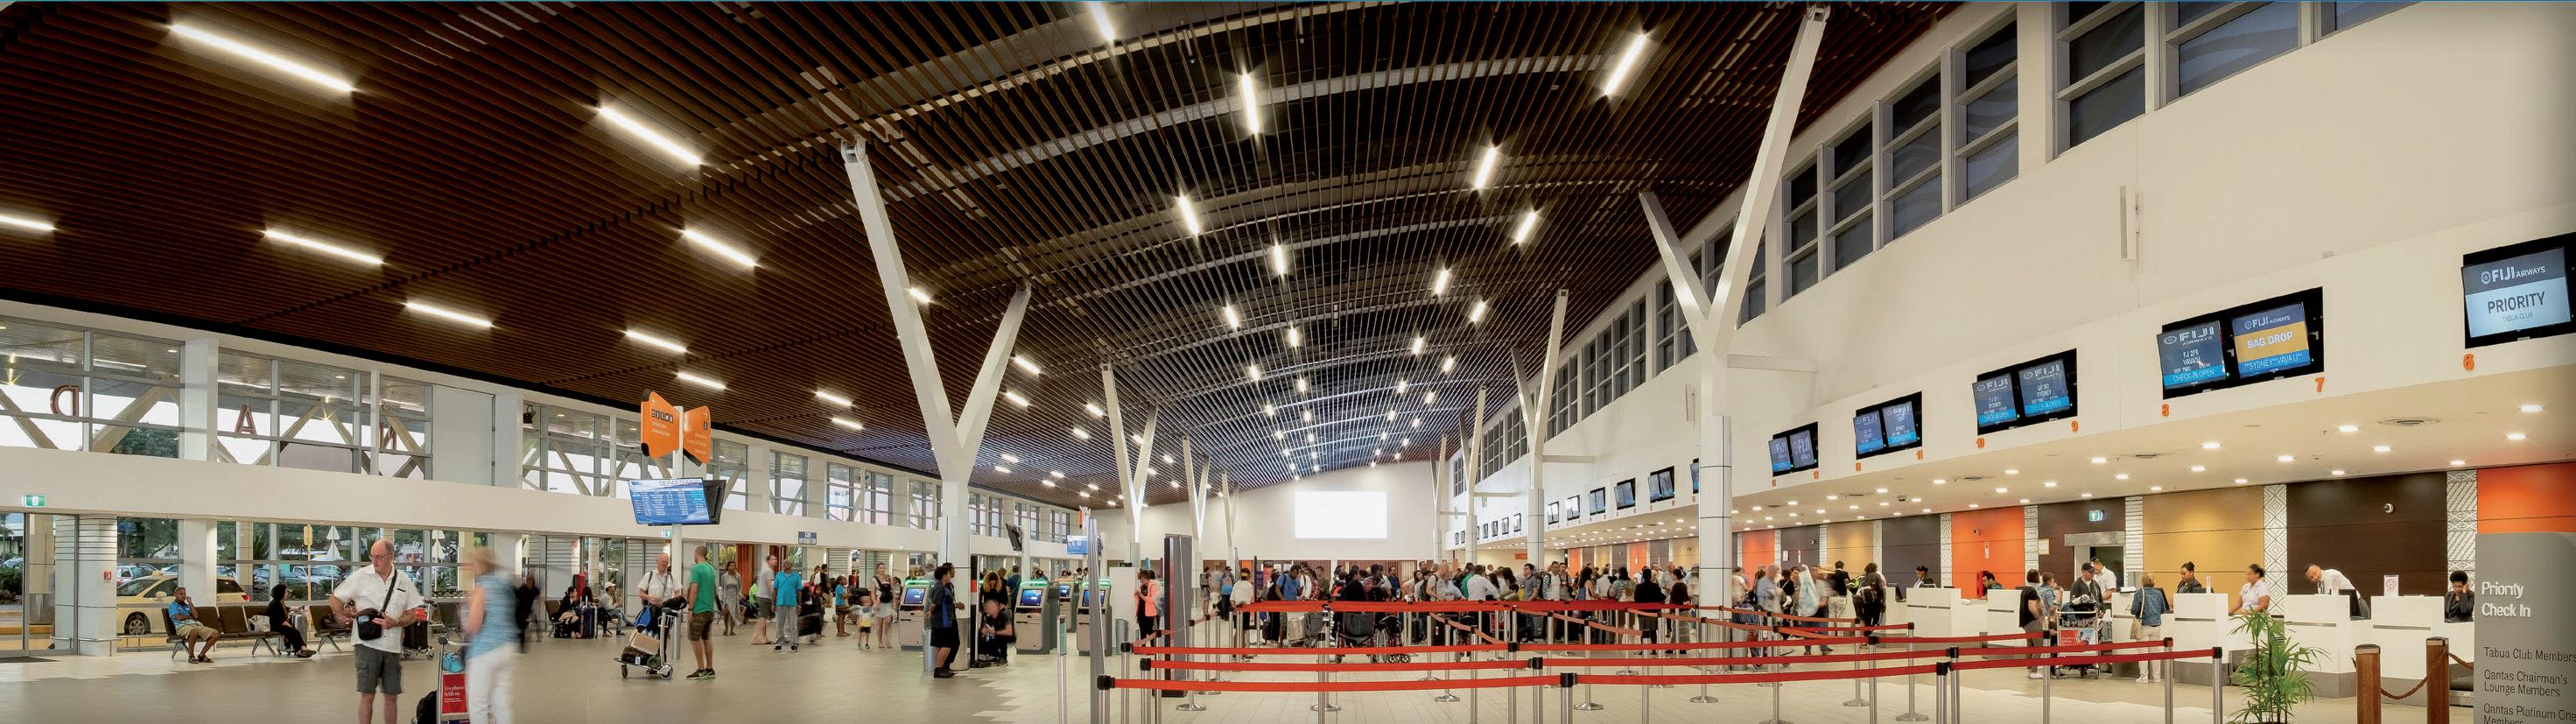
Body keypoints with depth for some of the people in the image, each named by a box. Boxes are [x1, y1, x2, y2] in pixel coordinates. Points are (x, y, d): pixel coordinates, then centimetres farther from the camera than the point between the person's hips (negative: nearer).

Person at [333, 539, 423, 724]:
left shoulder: (404, 581, 6)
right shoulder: (360, 576, -1)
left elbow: (411, 615, 9)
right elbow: (335, 599, 5)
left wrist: (395, 622, -10)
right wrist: (350, 617, -10)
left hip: (393, 646, 3)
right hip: (367, 644, -3)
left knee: (391, 695, 8)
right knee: (367, 695, -3)